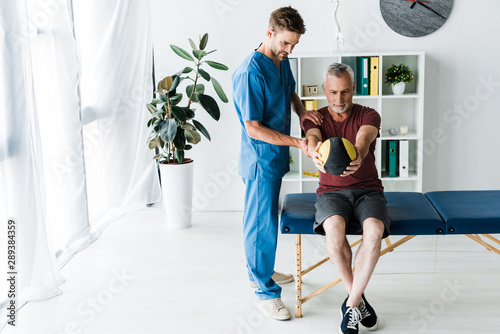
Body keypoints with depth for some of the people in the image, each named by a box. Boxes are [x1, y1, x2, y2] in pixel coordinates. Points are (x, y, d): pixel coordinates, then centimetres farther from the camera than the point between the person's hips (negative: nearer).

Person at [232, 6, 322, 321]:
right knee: (262, 223, 0)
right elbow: (253, 128, -23)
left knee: (264, 219, 21)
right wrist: (296, 142, -23)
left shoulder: (282, 61, 4)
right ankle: (266, 292, 12)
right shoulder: (250, 73, -24)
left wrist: (302, 111, 3)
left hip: (276, 157, 9)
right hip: (260, 160, -9)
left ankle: (259, 272, 38)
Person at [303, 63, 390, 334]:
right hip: (331, 192, 0)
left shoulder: (368, 116, 0)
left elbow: (363, 139, -24)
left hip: (368, 191, 0)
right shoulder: (315, 118, 3)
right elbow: (312, 138, -22)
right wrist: (315, 153, -49)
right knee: (333, 226, -35)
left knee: (374, 230, -33)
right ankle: (358, 299, -17)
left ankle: (351, 304, -20)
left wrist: (357, 157, -50)